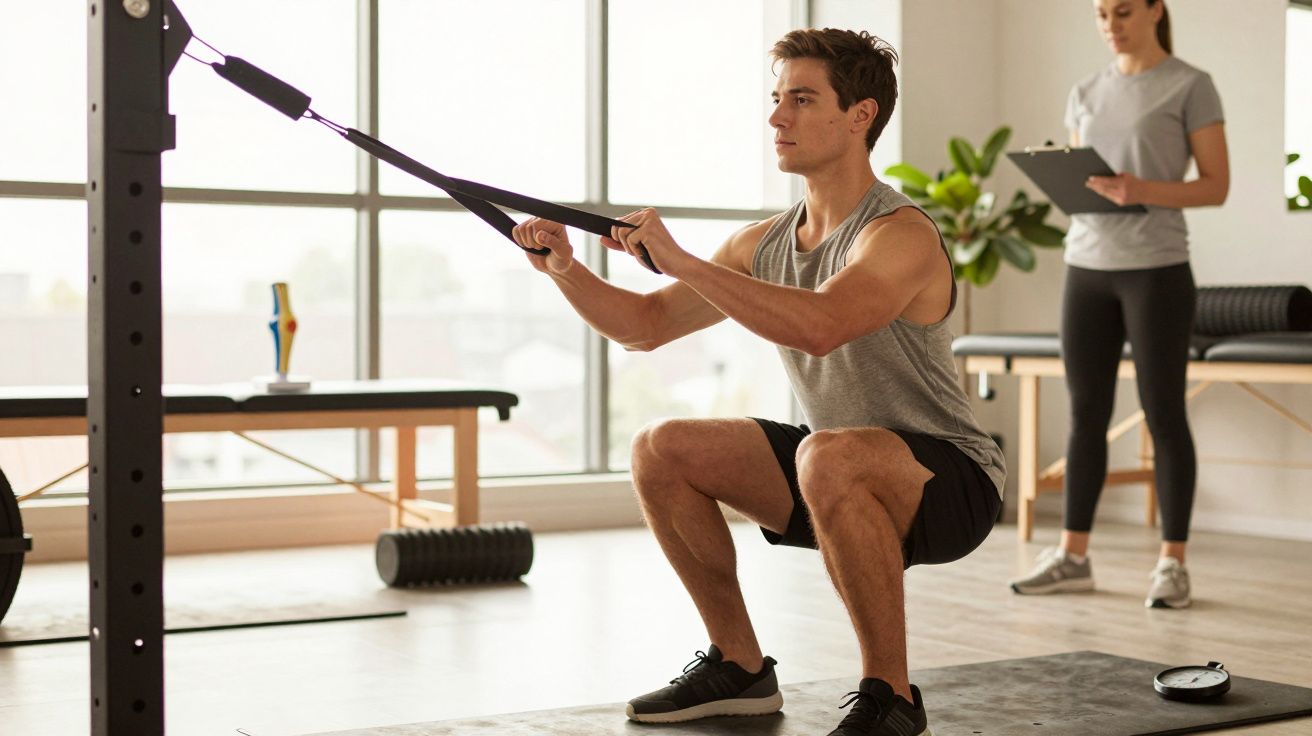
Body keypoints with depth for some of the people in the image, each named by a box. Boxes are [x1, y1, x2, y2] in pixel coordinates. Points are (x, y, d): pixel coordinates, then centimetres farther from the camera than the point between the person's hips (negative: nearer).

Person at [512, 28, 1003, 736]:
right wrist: (565, 267, -10)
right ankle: (739, 667, 12)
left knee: (828, 457, -39)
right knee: (660, 450, -1)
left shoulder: (901, 235, -21)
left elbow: (819, 327, -41)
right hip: (839, 476, 8)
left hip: (951, 482, -8)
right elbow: (646, 325, 7)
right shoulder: (764, 242, 4)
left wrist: (679, 261, -39)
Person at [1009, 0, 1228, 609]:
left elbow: (1216, 186, -5)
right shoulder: (1086, 94, 14)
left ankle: (1173, 563, 5)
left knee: (1163, 415, -1)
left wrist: (1143, 190, -21)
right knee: (1087, 415, 7)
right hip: (1087, 268, 5)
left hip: (1157, 269, -5)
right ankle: (1073, 556, 13)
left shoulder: (1191, 86, -2)